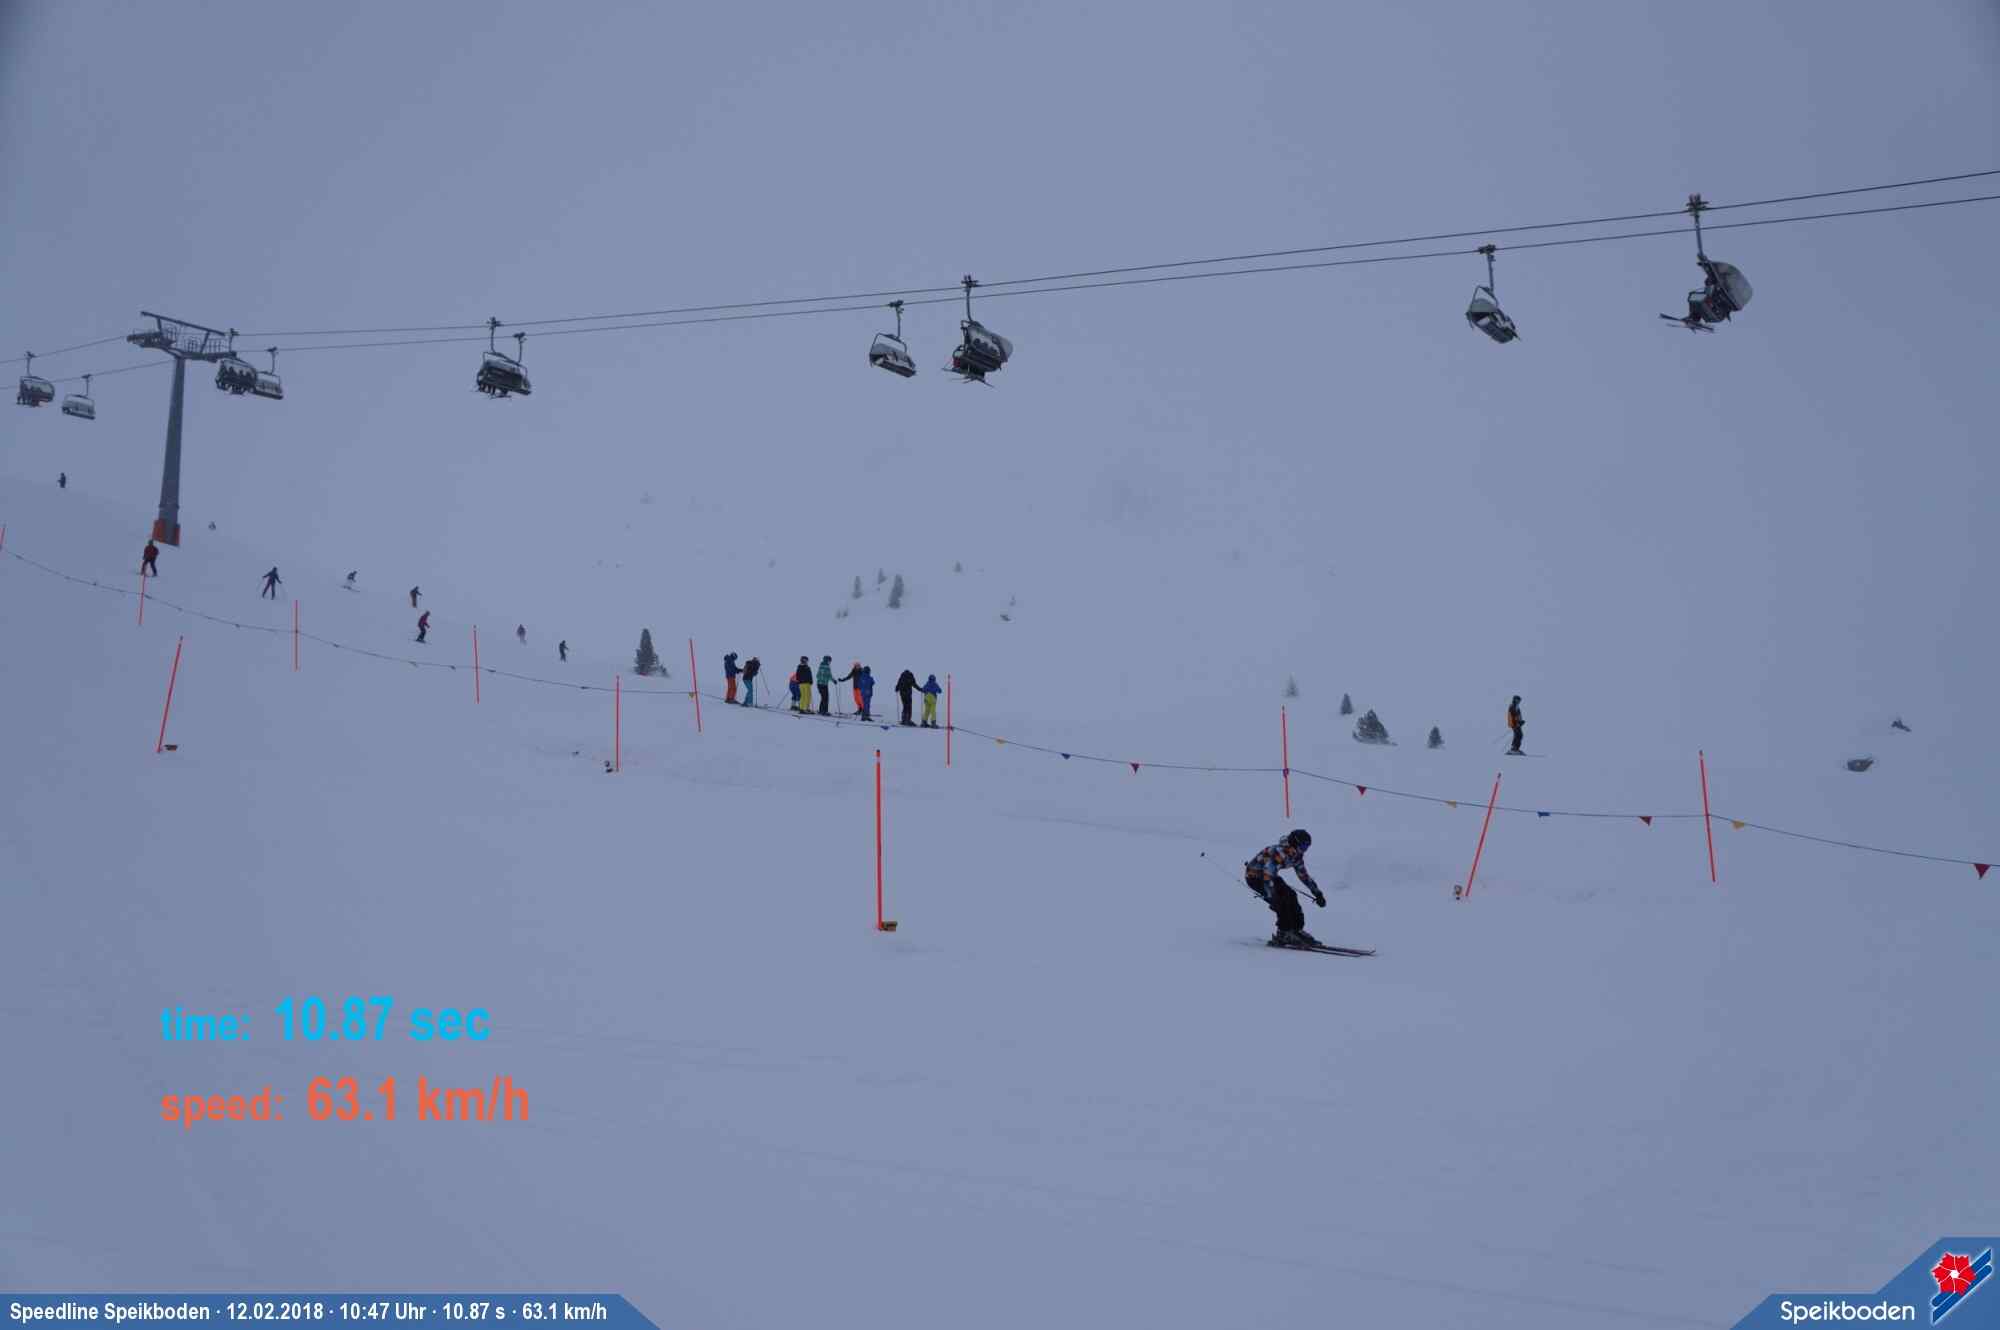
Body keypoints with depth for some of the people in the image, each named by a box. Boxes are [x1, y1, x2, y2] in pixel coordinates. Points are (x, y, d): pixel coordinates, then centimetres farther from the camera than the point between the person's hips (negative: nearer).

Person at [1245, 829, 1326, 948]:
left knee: (1291, 895, -2)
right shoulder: (1278, 853, -33)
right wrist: (1271, 898, -44)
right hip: (1254, 876, -9)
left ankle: (1297, 930, 8)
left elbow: (1304, 875, 11)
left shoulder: (1296, 856, -5)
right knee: (1283, 899, -19)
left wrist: (1317, 893, 10)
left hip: (1268, 874, 9)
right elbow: (1267, 877, -39)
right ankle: (1284, 935, -12)